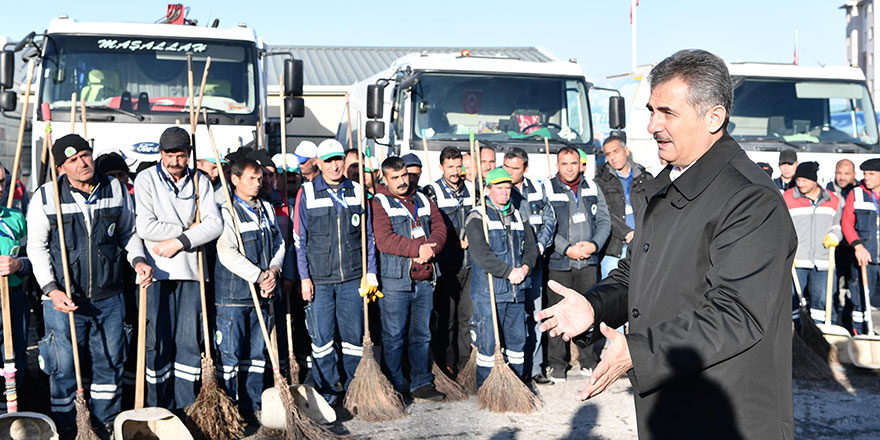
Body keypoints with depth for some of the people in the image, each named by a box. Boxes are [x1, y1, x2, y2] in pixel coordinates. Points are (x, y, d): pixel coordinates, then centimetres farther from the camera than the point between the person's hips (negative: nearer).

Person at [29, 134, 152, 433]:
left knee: (110, 364, 12)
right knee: (65, 368, 5)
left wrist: (138, 260, -5)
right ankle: (64, 428, 22)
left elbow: (129, 233, 15)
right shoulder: (46, 196, -5)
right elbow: (36, 248, -1)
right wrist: (51, 290, -11)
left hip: (109, 299, 3)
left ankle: (108, 426, 28)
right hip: (64, 299, -2)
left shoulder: (117, 190, 2)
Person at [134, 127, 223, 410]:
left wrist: (179, 242, -13)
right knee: (159, 342, -1)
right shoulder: (146, 180, 1)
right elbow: (145, 228, -12)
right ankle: (159, 410, 8)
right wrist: (188, 228, -6)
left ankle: (185, 409, 10)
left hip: (190, 270, 3)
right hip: (156, 270, -2)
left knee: (189, 342, 3)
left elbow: (215, 224, -2)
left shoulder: (201, 182, 10)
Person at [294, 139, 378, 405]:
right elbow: (299, 239, 2)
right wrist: (304, 277, -4)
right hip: (319, 278, -1)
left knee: (354, 334, 5)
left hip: (352, 278, 2)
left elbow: (368, 236, 12)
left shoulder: (357, 191, 7)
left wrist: (370, 272, 7)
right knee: (321, 336, 1)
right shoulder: (307, 193, 1)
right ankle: (326, 391, 14)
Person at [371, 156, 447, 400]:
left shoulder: (422, 200, 16)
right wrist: (417, 249, -17)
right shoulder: (379, 203, -3)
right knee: (394, 336, 0)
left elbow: (440, 228, 8)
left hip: (425, 279, 5)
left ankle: (421, 384, 20)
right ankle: (395, 387, 10)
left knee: (422, 334, 11)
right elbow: (384, 240, -15)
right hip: (395, 280, -5)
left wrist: (430, 248, -12)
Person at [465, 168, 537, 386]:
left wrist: (524, 268, -8)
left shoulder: (518, 217, 16)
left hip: (516, 291, 6)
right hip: (488, 292, -6)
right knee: (488, 341, -2)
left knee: (517, 339, 11)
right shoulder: (477, 217, -5)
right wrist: (509, 272, -17)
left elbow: (531, 246, 13)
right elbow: (480, 253, -16)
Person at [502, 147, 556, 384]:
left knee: (534, 313, 6)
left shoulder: (537, 189, 10)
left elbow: (549, 218, 15)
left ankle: (534, 367, 13)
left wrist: (539, 246, 0)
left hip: (533, 260, 4)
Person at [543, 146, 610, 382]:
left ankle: (589, 361, 18)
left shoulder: (593, 189, 10)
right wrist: (567, 249, -16)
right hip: (558, 262, -3)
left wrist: (594, 244, -8)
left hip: (588, 261, 3)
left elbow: (604, 221, 9)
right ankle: (557, 364, 11)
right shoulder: (546, 190, -2)